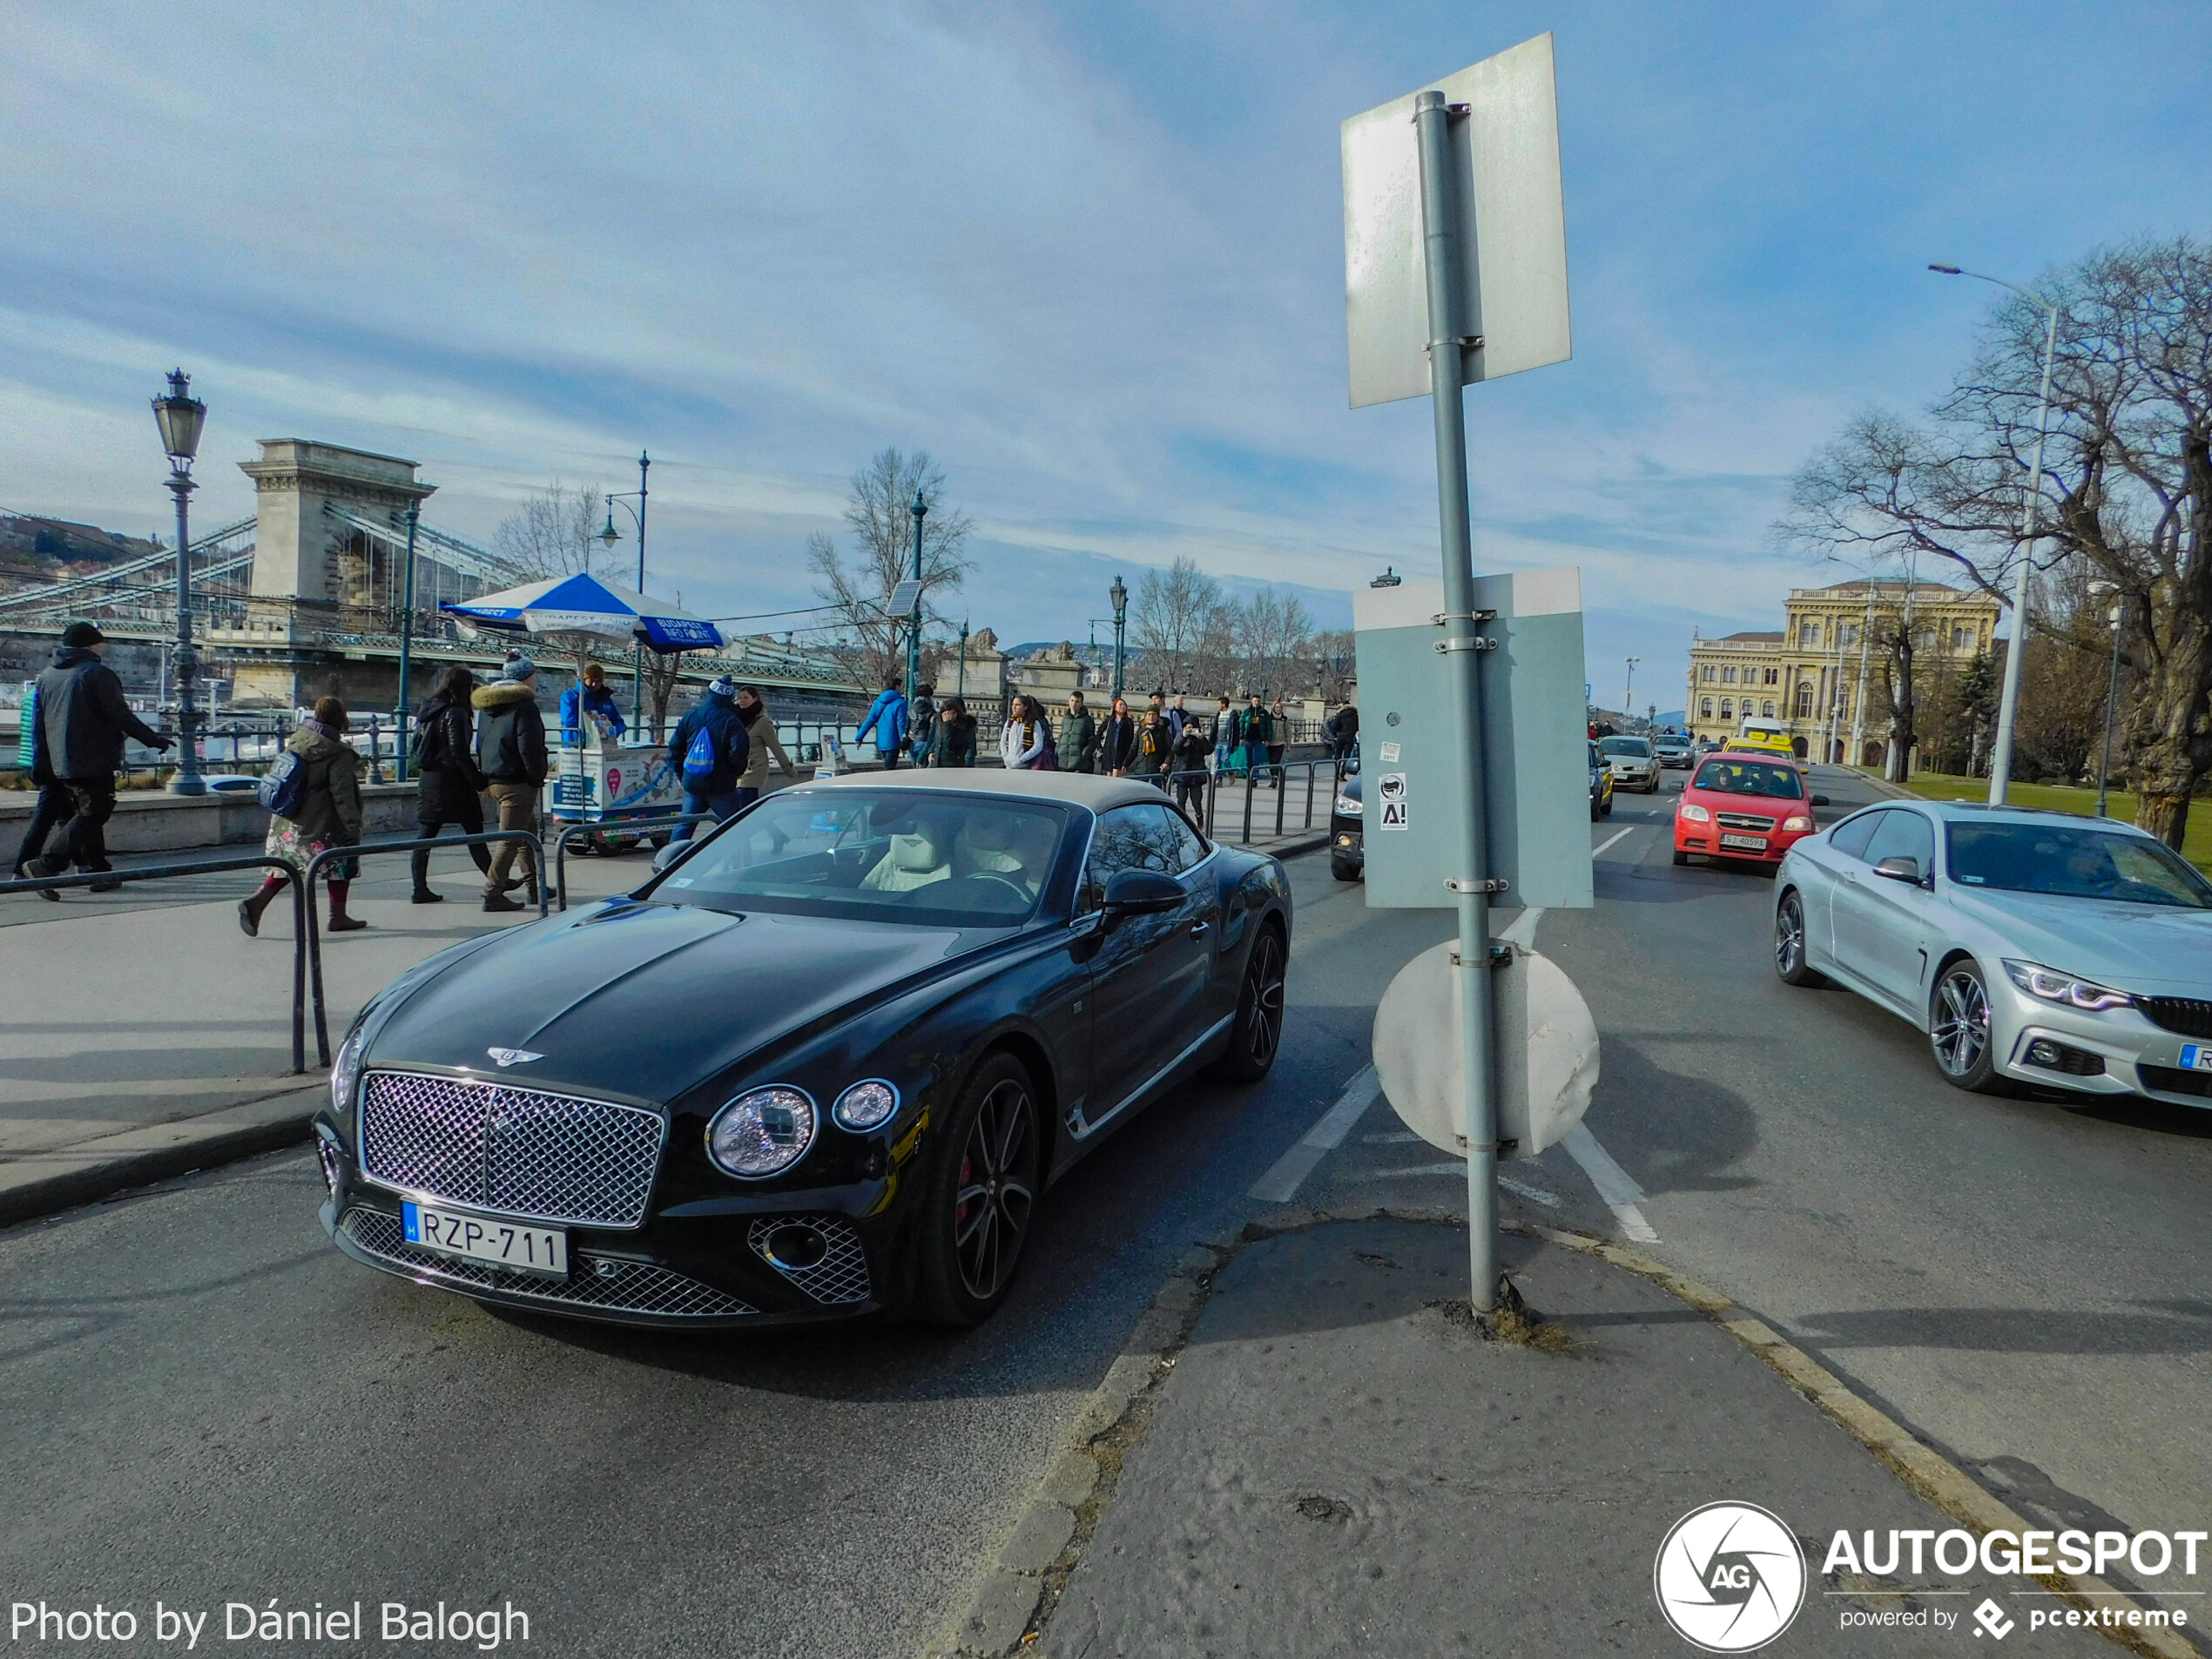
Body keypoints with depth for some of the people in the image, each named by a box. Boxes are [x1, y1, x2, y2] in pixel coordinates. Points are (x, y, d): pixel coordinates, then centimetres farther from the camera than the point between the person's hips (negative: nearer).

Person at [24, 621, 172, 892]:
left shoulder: (46, 677, 16)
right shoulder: (97, 673, -7)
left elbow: (39, 726, 17)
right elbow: (121, 716, -12)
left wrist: (40, 764, 20)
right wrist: (153, 739, -3)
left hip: (61, 764, 8)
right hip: (94, 761, -8)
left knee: (84, 812, 14)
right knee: (92, 814, -7)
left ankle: (99, 870, 14)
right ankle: (49, 864, -21)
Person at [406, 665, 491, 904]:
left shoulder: (427, 710, 11)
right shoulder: (455, 713, -14)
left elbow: (418, 746, 16)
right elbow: (460, 753, -19)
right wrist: (479, 781, -15)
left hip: (427, 781, 8)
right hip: (452, 781, -8)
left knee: (426, 835, 8)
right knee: (474, 833, 1)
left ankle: (420, 888, 8)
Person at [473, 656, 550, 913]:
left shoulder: (488, 707, 15)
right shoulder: (524, 706, -13)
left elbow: (481, 745, 19)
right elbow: (529, 748, -20)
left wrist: (486, 779, 21)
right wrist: (537, 778, -11)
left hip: (495, 781, 9)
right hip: (517, 783, -9)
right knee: (511, 839, -5)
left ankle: (532, 886, 26)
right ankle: (493, 894, -6)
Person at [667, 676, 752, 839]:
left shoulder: (690, 716, 7)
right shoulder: (730, 720, -9)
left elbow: (674, 747, 10)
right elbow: (739, 751, -18)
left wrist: (681, 774, 17)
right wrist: (736, 772, 1)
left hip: (692, 783, 5)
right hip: (721, 786, -5)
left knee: (684, 826, 12)